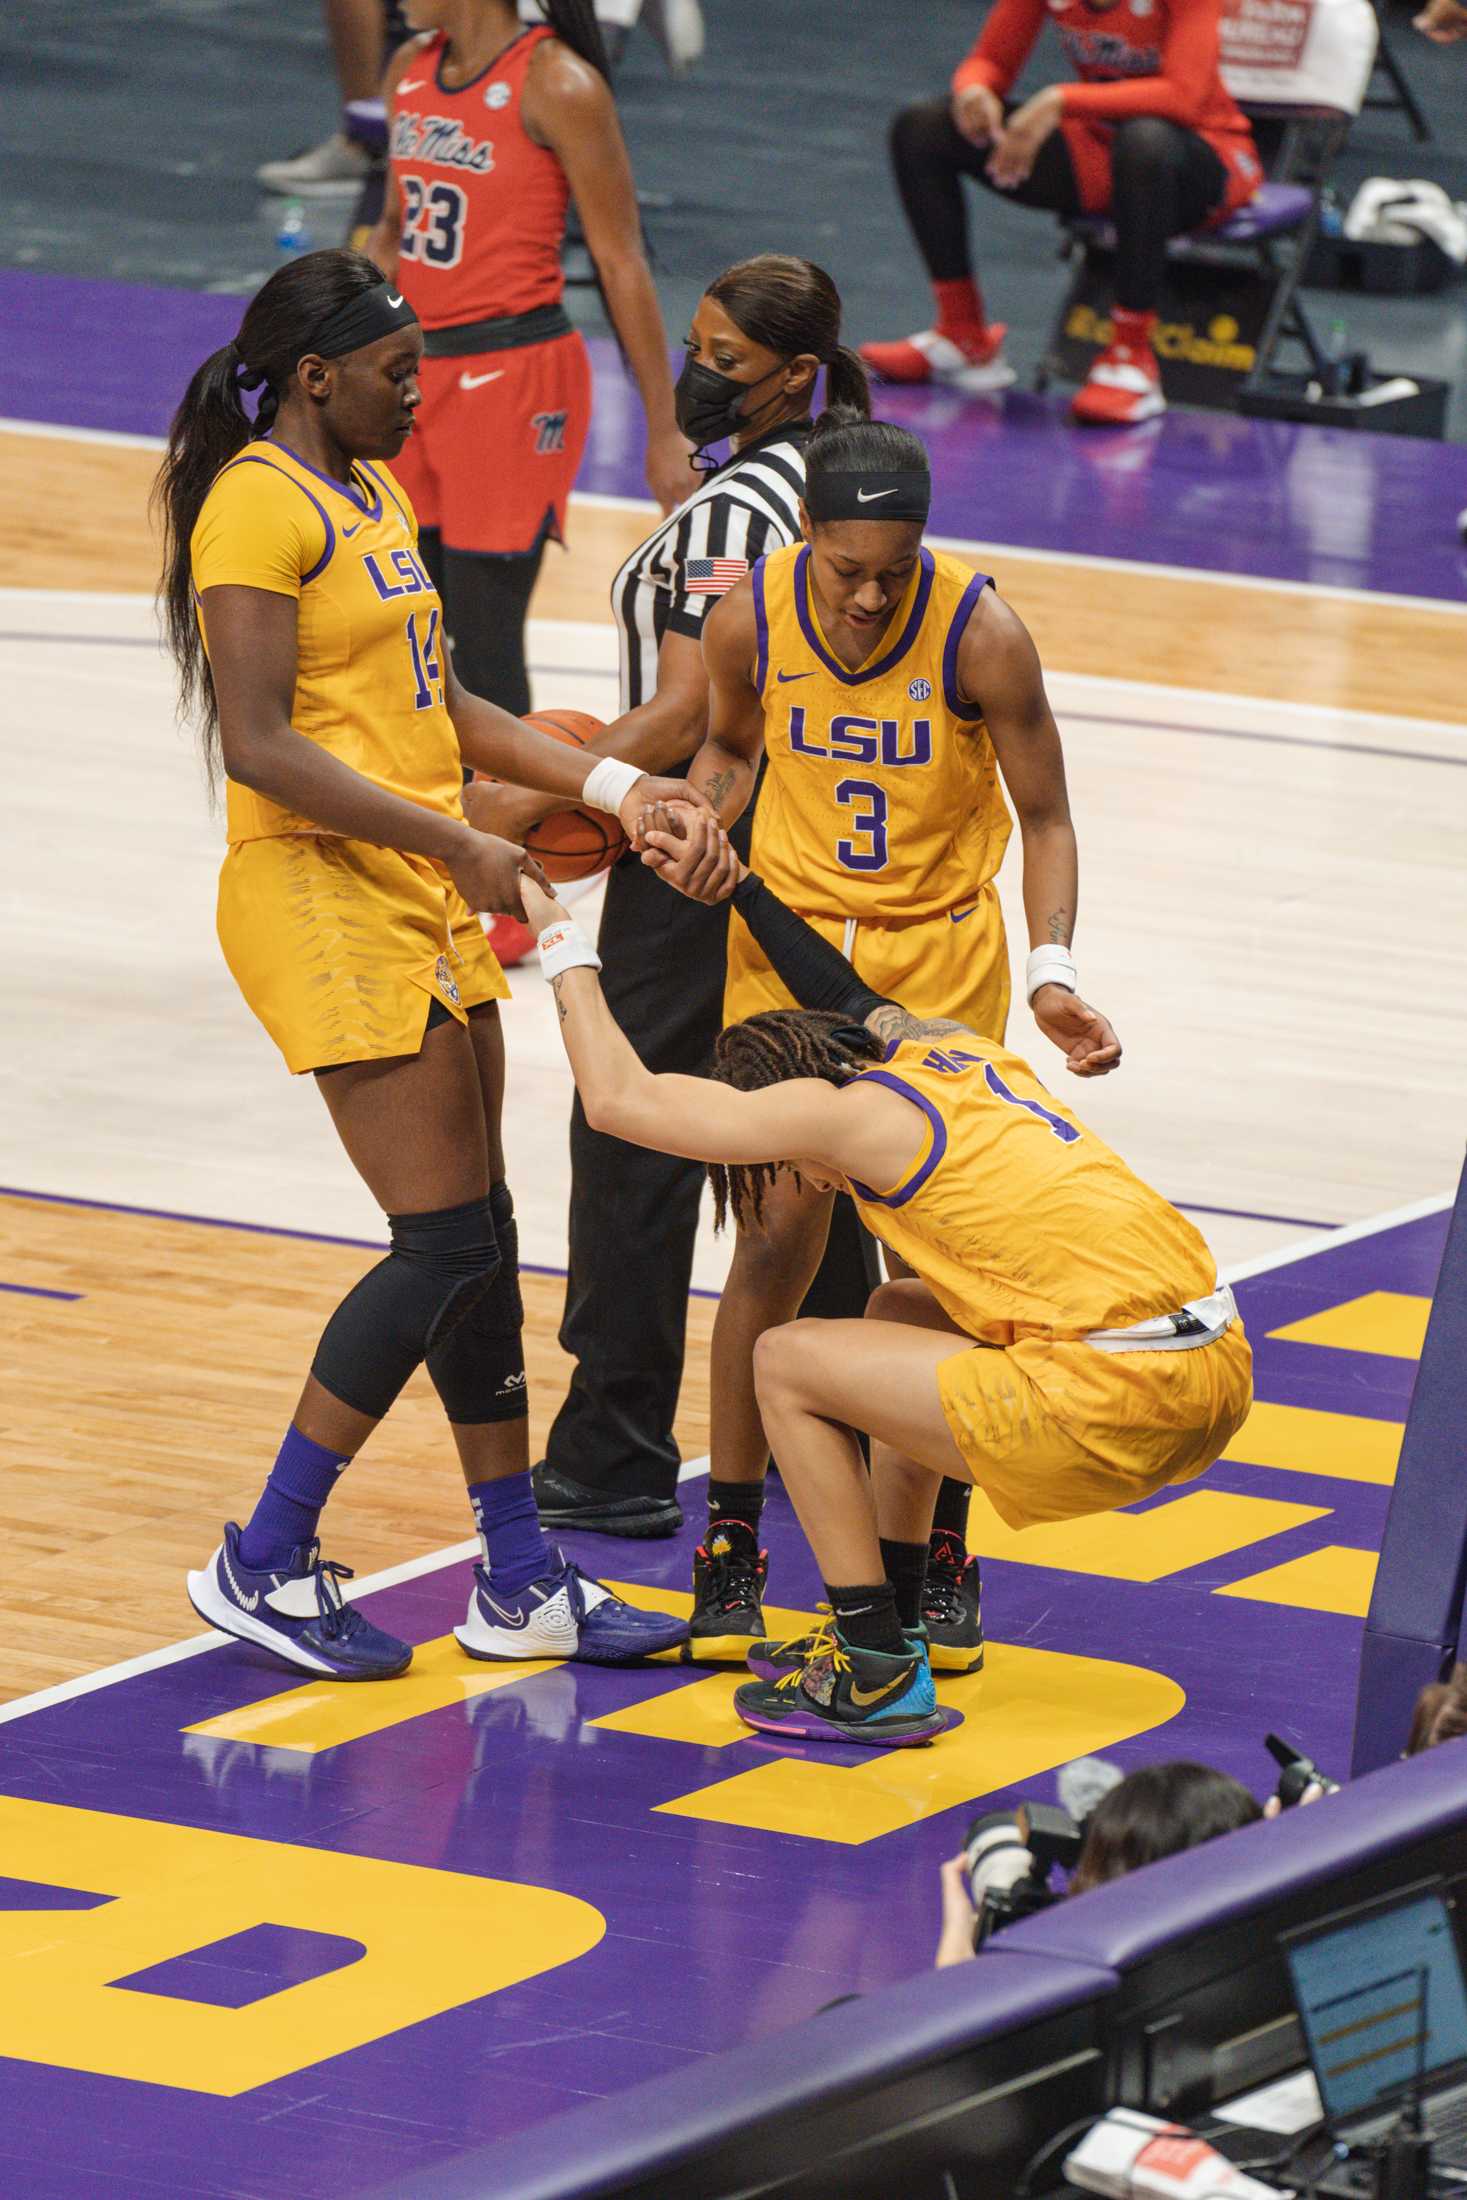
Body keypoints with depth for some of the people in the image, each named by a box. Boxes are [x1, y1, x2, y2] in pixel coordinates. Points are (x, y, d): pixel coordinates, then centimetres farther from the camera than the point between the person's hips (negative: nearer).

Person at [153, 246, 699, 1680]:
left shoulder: (371, 497, 17)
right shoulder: (258, 505, -14)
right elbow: (259, 745, -20)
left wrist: (613, 788, 11)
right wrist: (459, 844, -21)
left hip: (427, 910, 10)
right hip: (323, 903, -9)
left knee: (475, 1239, 10)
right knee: (446, 1243, -10)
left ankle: (520, 1585, 16)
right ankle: (265, 1566, -1)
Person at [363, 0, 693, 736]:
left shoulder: (557, 86, -12)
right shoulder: (411, 71, 9)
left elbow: (620, 266, -11)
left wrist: (665, 432, -11)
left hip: (514, 376, -7)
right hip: (415, 367, 7)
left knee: (483, 644, -7)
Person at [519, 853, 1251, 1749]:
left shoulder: (852, 1112, -4)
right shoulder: (950, 1044, 18)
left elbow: (618, 1097, -1)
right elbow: (859, 1001, 42)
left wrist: (563, 942, 12)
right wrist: (739, 882, 47)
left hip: (1119, 1407, -9)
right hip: (1218, 1367, 9)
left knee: (788, 1363, 5)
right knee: (898, 1314, 30)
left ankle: (881, 1679, 7)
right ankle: (887, 1635, 35)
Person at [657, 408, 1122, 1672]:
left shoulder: (980, 635, -22)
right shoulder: (750, 620, -15)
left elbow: (1045, 820, -10)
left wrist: (1052, 973, -23)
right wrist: (700, 822, -11)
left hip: (940, 953, -1)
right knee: (778, 1239, -4)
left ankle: (942, 1555, 13)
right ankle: (730, 1547, 8)